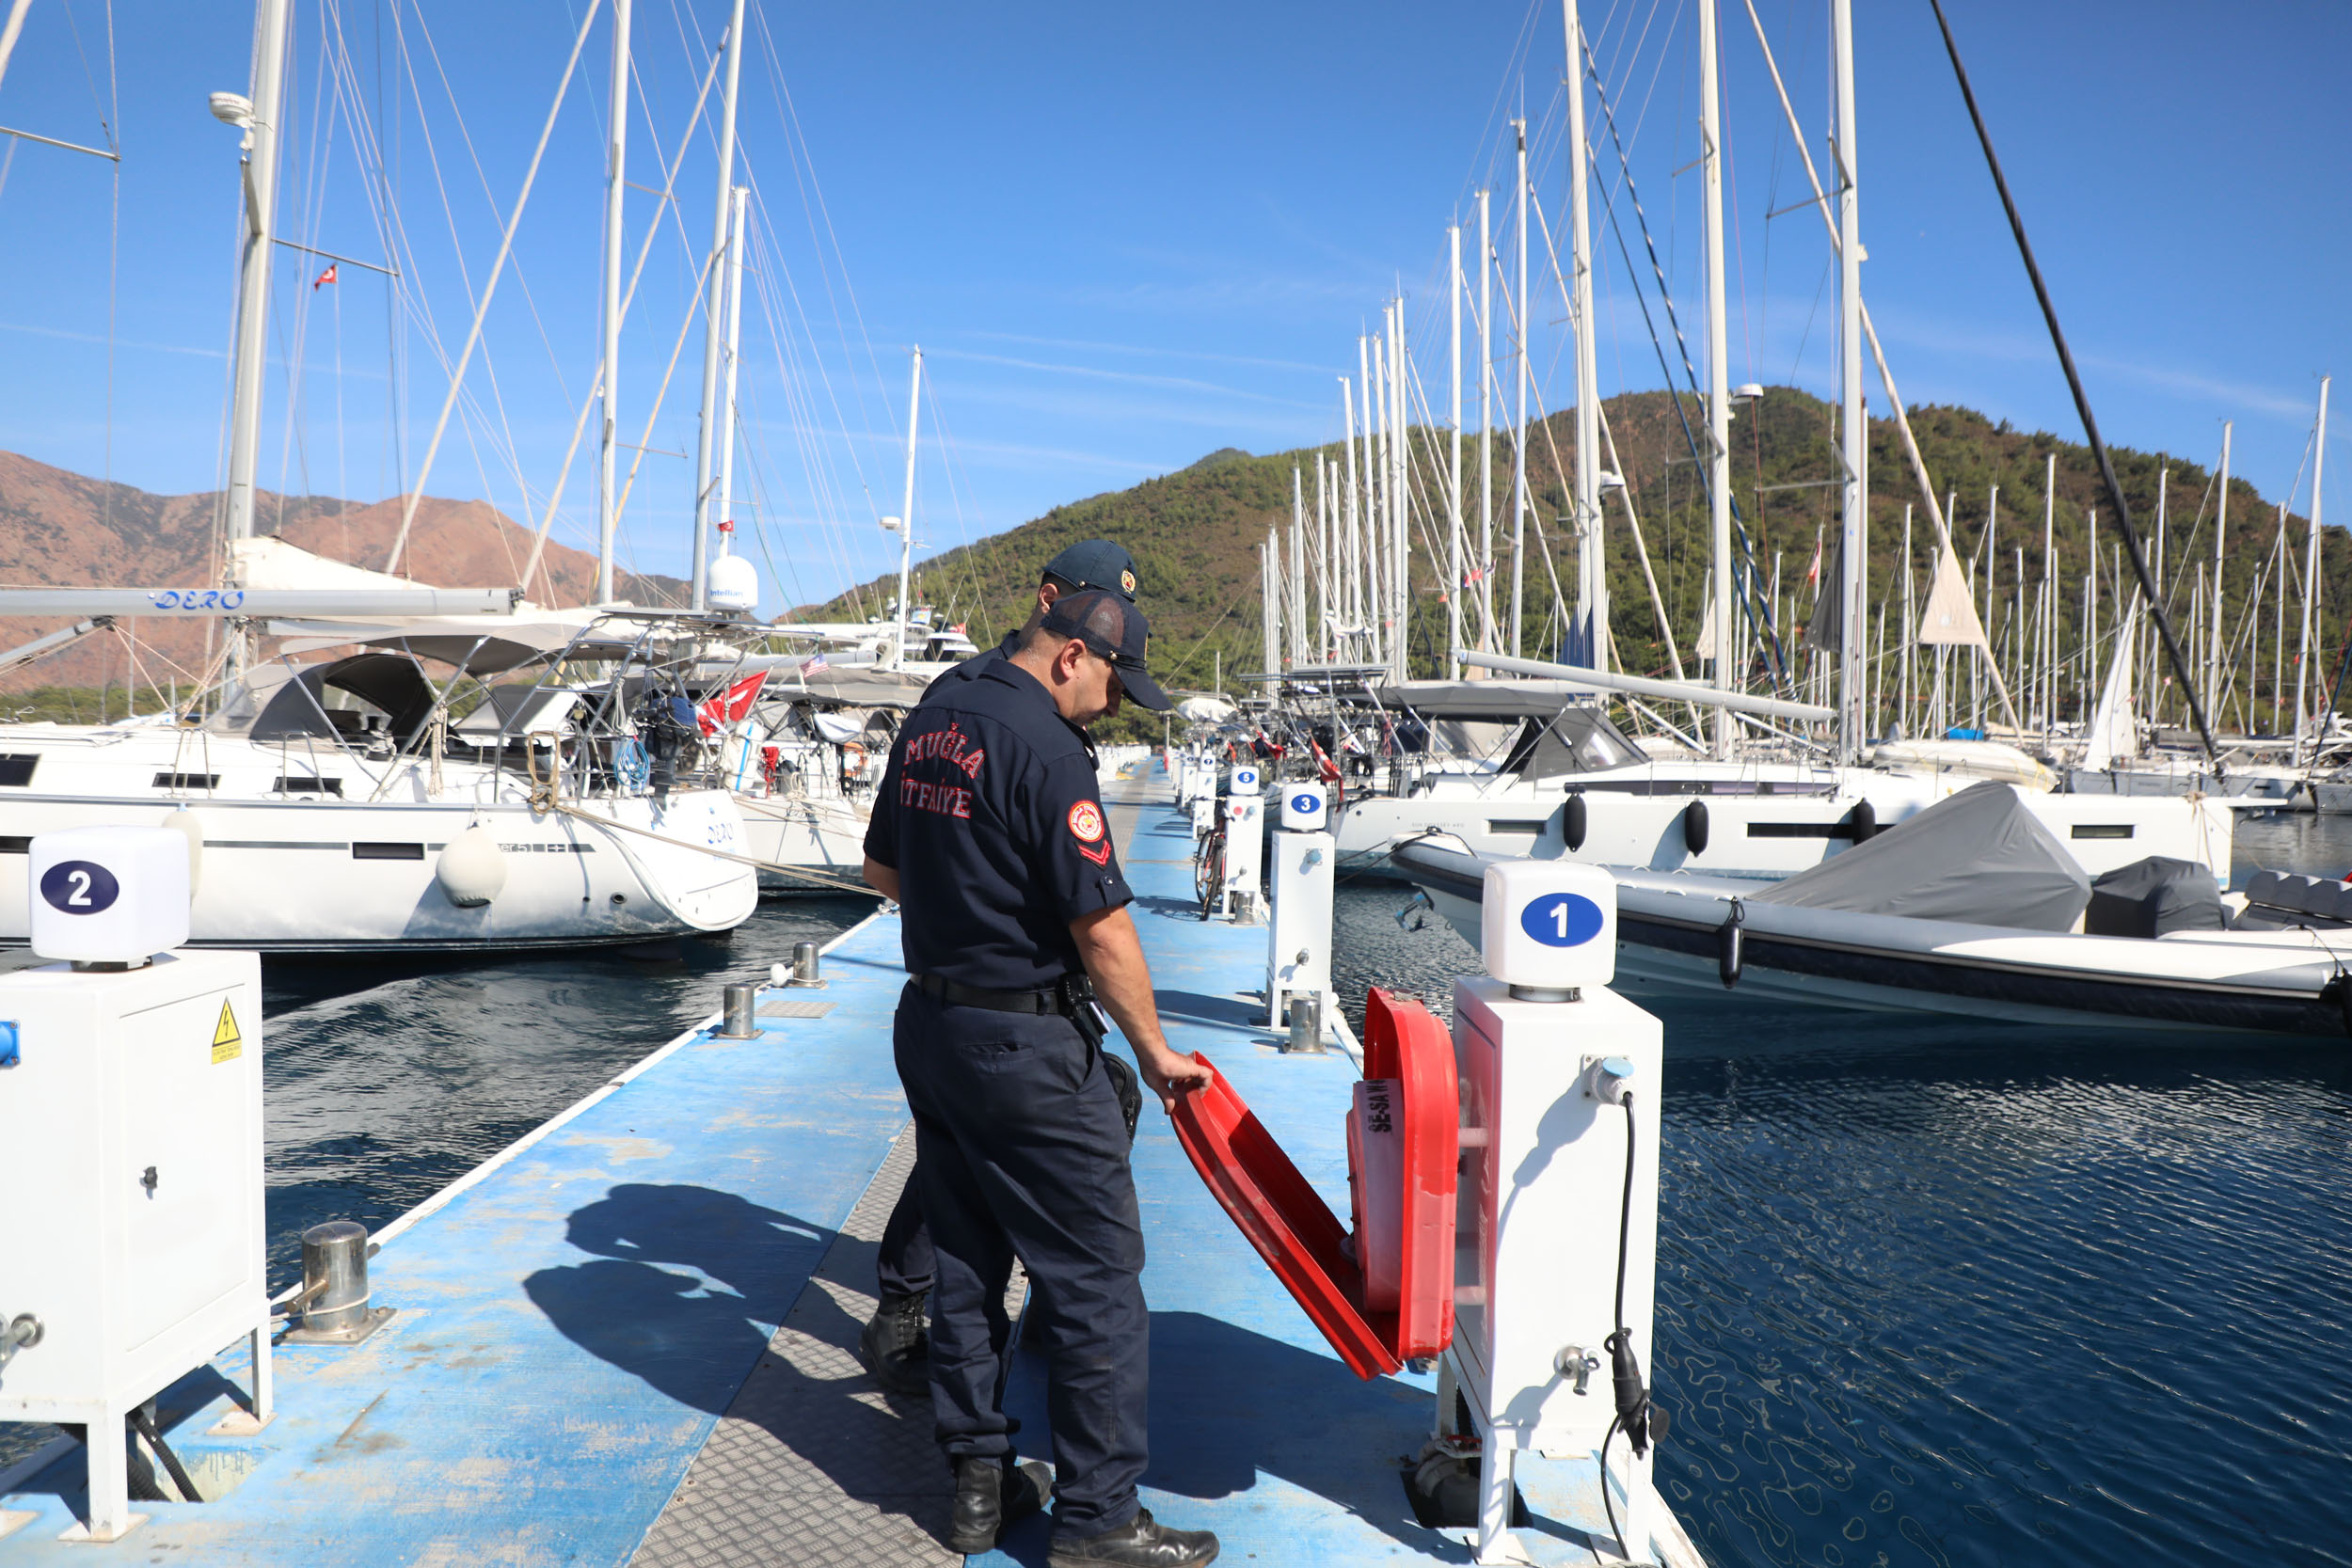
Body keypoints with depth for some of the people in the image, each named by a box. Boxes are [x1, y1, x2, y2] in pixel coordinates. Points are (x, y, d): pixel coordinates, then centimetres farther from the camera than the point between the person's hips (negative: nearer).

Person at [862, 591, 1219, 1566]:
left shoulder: (931, 720, 8)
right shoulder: (1044, 748, -18)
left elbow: (882, 867, 19)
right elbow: (1101, 926, -19)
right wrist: (1153, 1050, -8)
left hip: (928, 1023, 9)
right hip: (1025, 1044, -9)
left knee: (965, 1262, 17)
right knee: (1096, 1279, 1)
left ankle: (978, 1483, 28)